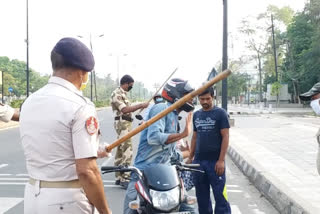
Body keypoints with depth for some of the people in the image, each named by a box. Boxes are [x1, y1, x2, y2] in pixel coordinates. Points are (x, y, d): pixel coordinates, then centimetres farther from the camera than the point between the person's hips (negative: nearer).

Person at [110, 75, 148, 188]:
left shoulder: (123, 93, 17)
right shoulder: (117, 93, -13)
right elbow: (124, 110, -24)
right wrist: (141, 105, -22)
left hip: (126, 124, 11)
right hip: (122, 123, -11)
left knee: (121, 151, 12)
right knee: (127, 151, -13)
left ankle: (119, 177, 19)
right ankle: (124, 178, -10)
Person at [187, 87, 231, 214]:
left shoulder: (220, 113, -4)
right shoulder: (196, 115, 11)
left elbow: (225, 137, -8)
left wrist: (221, 160, -14)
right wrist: (190, 157, 14)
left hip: (215, 161, -5)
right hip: (198, 161, 5)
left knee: (220, 194, -5)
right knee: (201, 194, 12)